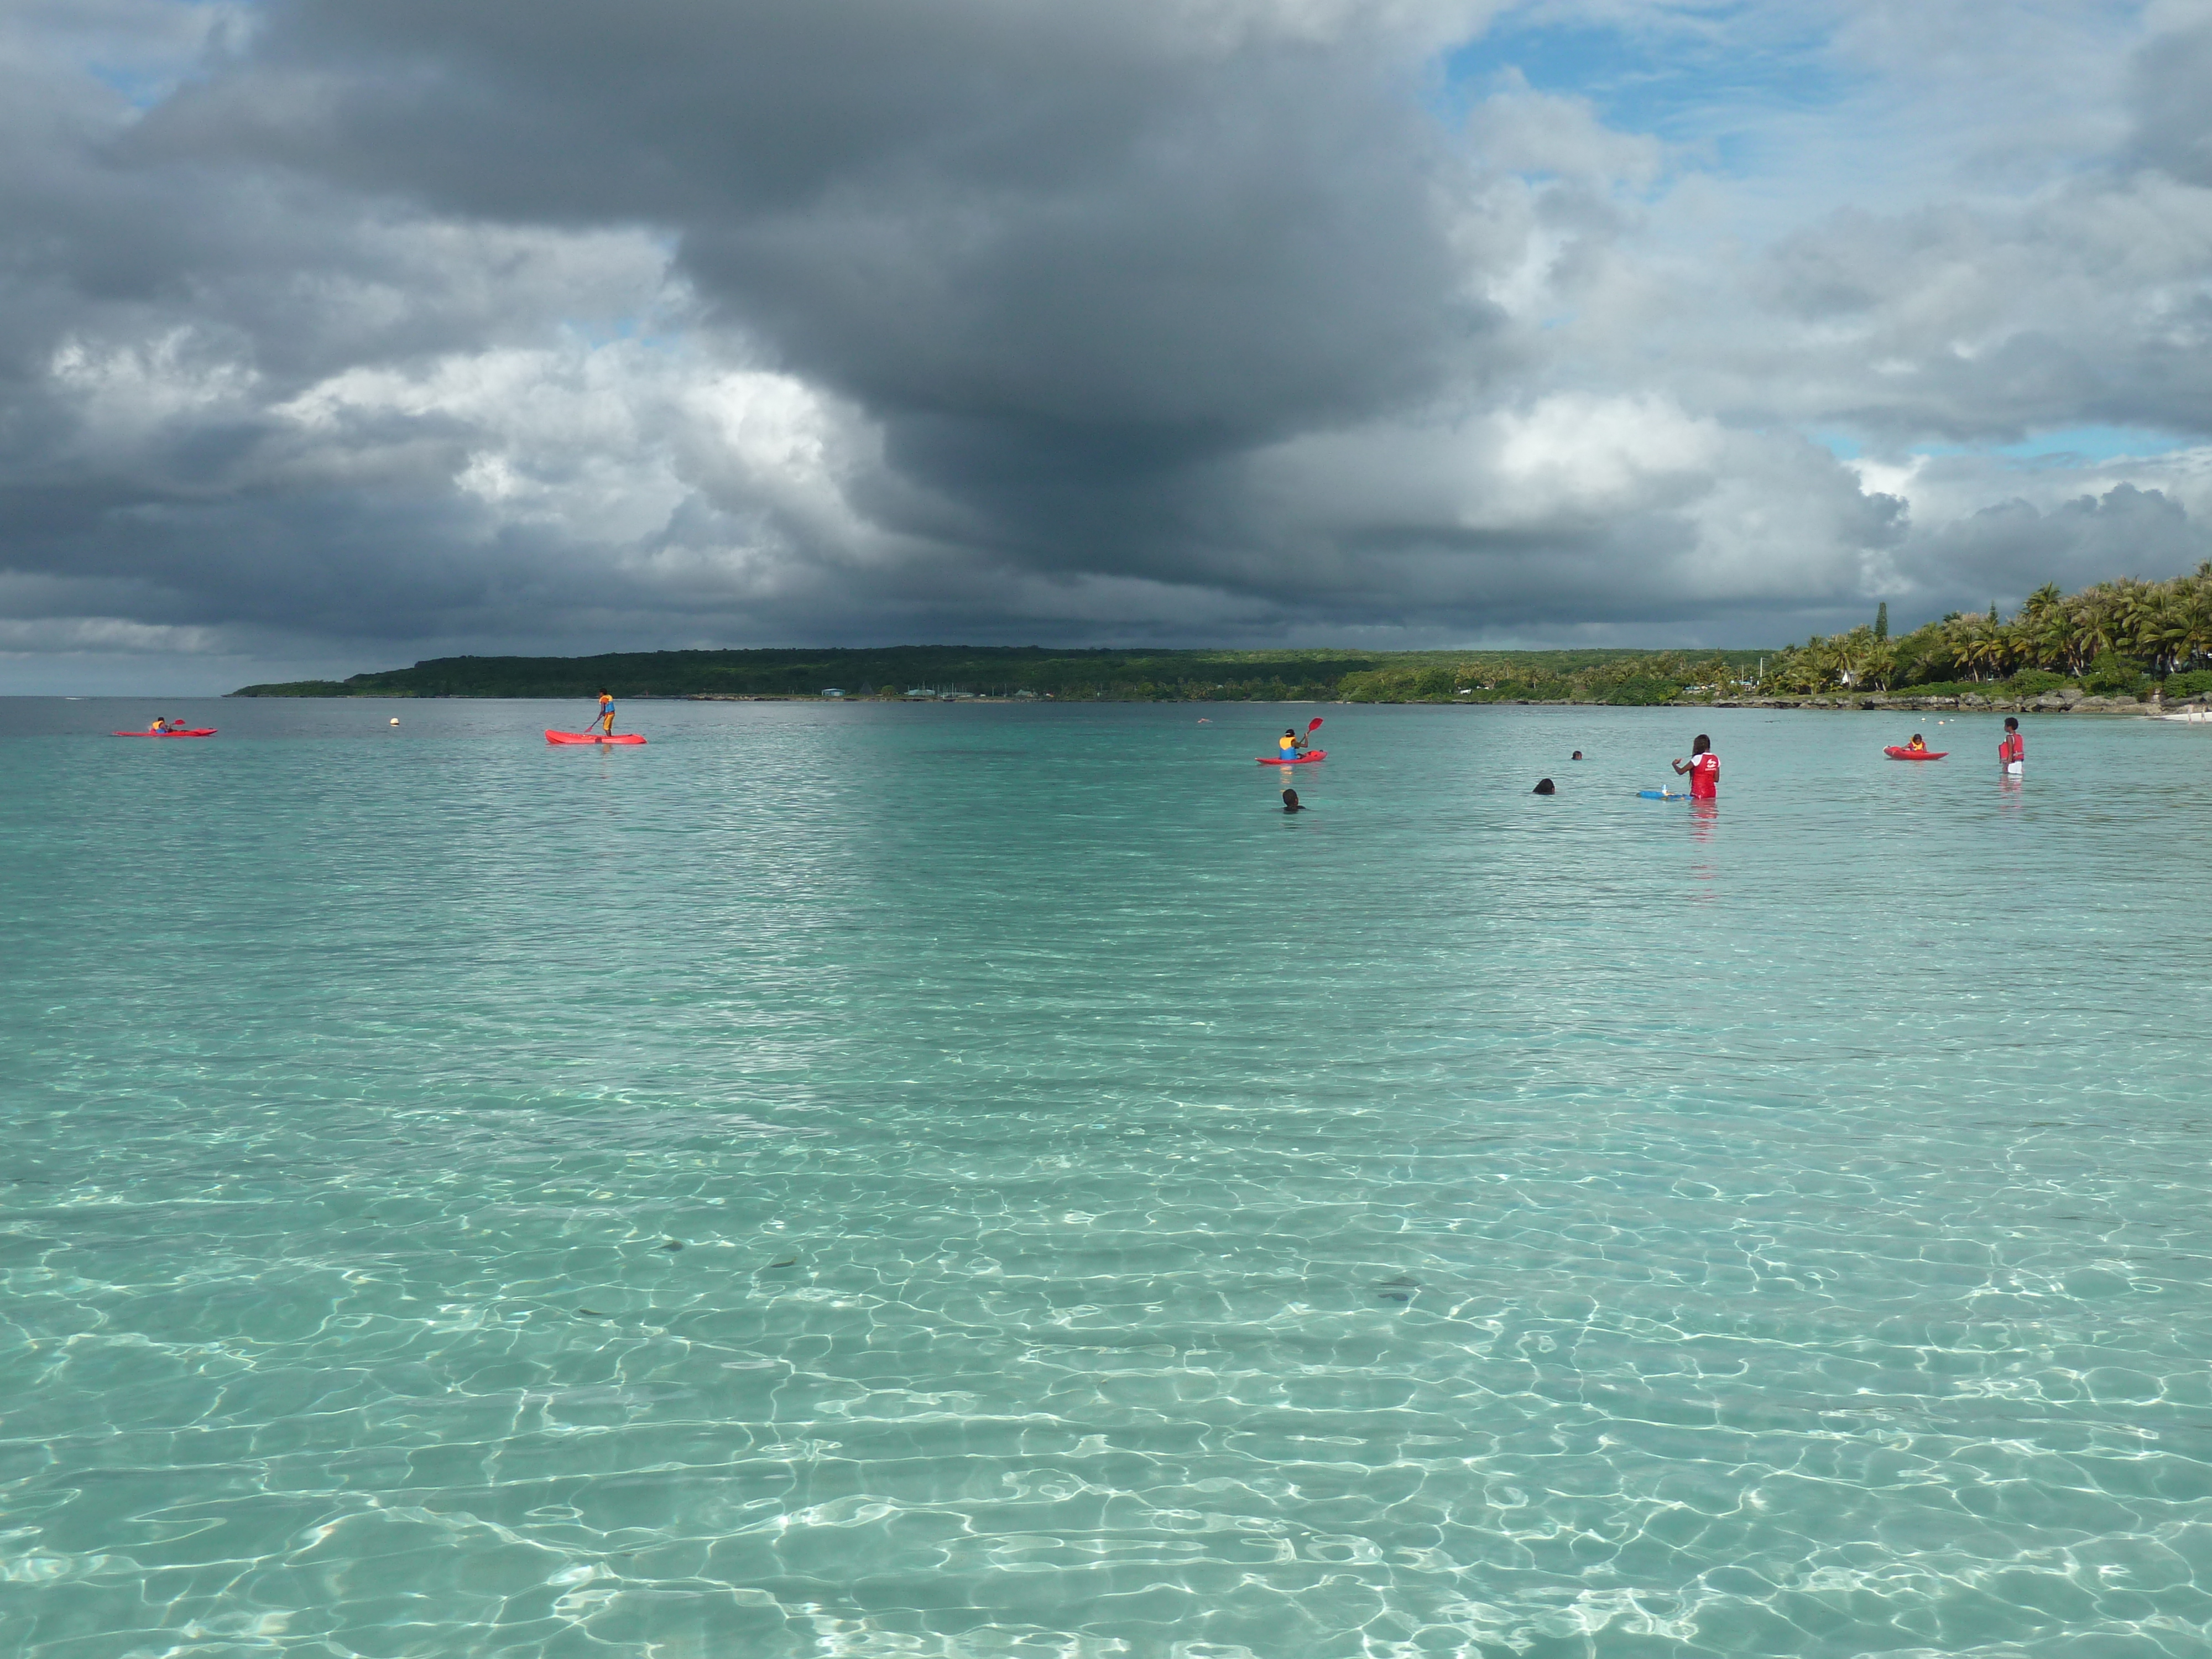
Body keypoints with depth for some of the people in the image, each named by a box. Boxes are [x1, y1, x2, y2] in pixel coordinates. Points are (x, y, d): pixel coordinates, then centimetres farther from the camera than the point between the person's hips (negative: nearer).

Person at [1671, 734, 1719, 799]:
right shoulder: (1716, 759, 6)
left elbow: (1681, 771, -8)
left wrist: (1674, 764, 11)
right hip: (1712, 793, 6)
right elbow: (1716, 779, 11)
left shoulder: (1698, 758, -12)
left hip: (1699, 793, -6)